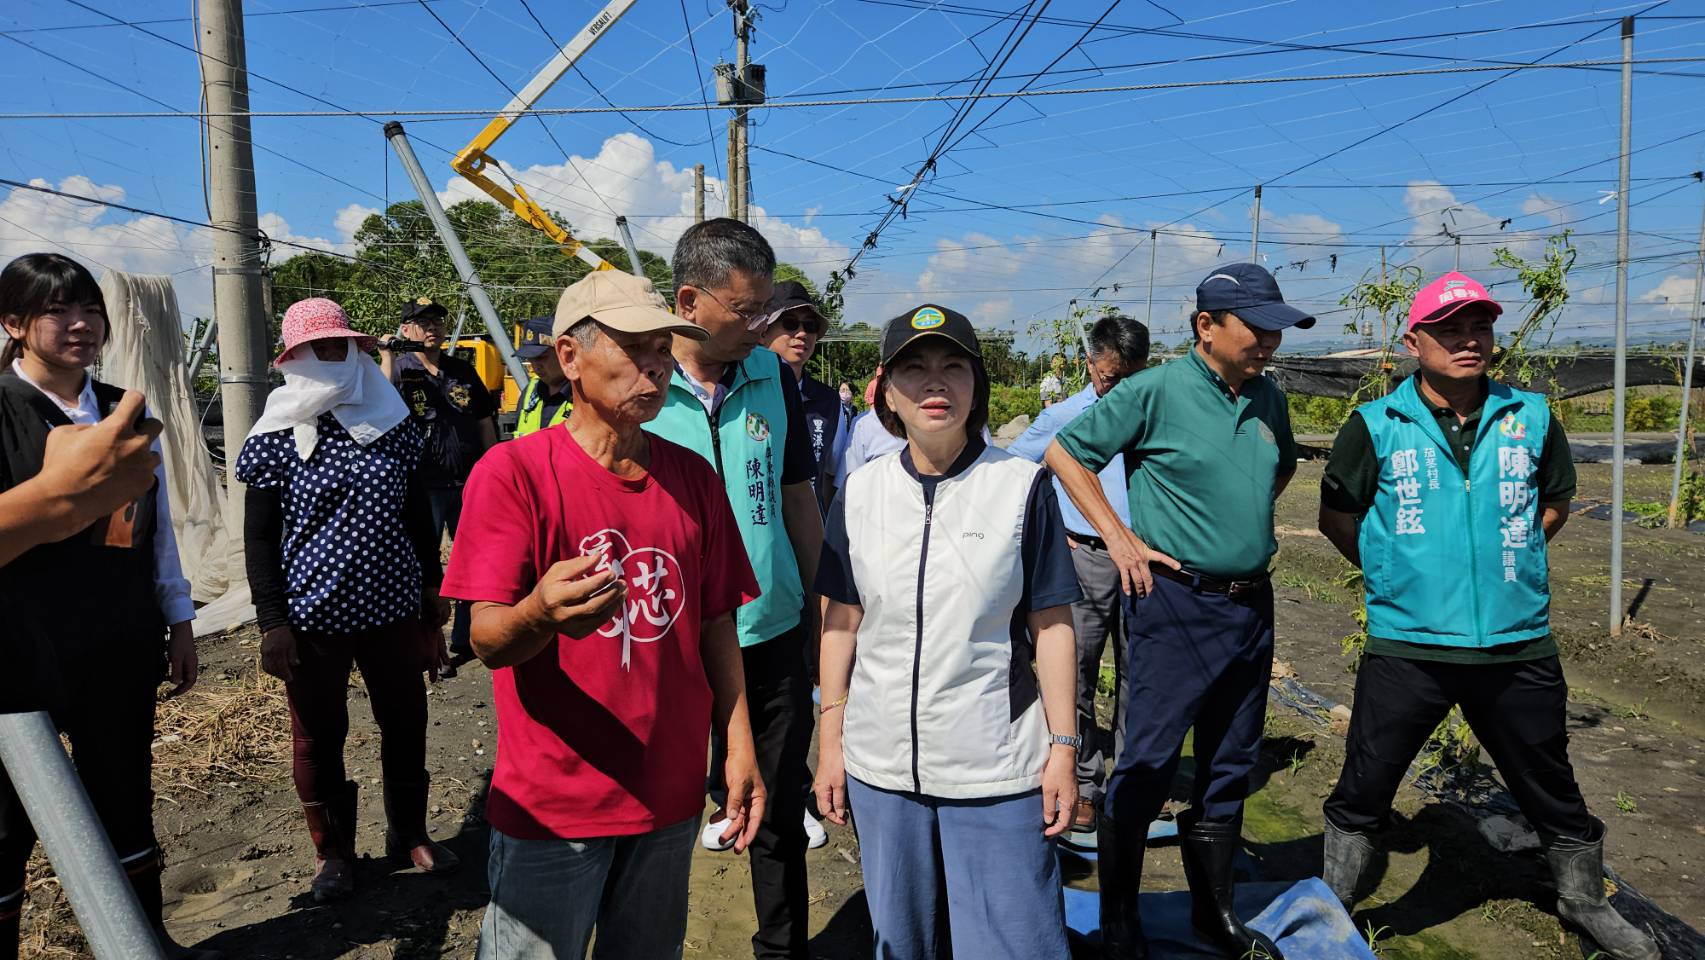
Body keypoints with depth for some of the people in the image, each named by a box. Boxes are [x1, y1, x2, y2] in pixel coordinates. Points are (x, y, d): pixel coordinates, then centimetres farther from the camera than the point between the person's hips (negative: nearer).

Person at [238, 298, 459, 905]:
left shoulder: (394, 424, 2)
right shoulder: (278, 438, -5)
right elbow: (259, 537, -4)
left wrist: (432, 585, 11)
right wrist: (272, 622, -9)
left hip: (392, 607, 3)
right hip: (312, 617, -2)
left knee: (406, 723, 13)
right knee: (318, 737, 11)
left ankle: (409, 833, 34)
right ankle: (332, 851, 30)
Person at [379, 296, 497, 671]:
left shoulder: (463, 371, 9)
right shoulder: (401, 370, -2)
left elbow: (486, 423, 13)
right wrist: (387, 355, -24)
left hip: (469, 483, 4)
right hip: (424, 485, -4)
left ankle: (465, 641, 26)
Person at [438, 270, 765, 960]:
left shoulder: (693, 477, 3)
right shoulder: (514, 471, -12)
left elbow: (716, 624, 8)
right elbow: (487, 640, -18)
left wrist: (739, 748, 3)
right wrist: (540, 615, -41)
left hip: (670, 793, 4)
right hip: (551, 802, -4)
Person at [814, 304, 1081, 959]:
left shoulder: (1023, 486, -6)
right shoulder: (859, 494, 1)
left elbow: (1051, 624, -3)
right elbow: (842, 620, 6)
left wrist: (1063, 746, -4)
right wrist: (829, 739, 7)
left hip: (997, 768, -2)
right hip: (879, 763, 3)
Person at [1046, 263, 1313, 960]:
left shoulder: (1269, 400, 8)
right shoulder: (1156, 392, -11)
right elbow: (1065, 452, -7)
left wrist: (1250, 517, 11)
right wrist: (1119, 538, -10)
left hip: (1251, 605, 7)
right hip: (1175, 602, -6)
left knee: (1229, 769, 16)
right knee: (1147, 766, -1)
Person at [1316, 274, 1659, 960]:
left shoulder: (1531, 418, 3)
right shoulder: (1376, 427, -5)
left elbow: (1554, 503, 18)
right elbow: (1336, 517, 5)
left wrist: (1507, 564, 10)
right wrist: (1395, 575, 5)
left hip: (1517, 648, 3)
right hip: (1406, 646, -2)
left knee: (1551, 790, 19)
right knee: (1362, 792, 6)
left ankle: (1584, 901, 45)